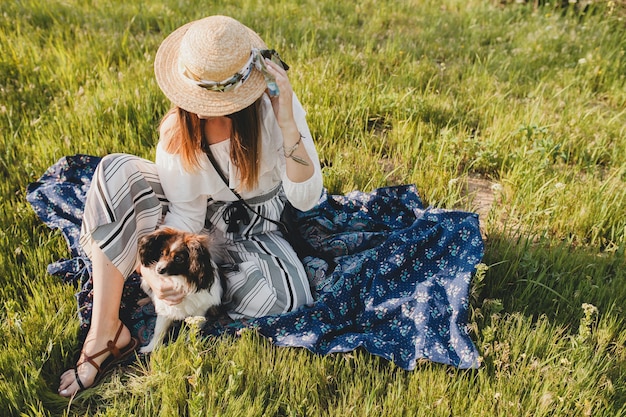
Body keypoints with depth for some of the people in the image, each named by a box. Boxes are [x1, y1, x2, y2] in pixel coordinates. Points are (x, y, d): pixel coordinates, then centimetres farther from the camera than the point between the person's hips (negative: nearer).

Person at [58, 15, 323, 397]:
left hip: (255, 225, -1)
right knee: (116, 171, -25)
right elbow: (185, 215, -15)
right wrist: (151, 268, -33)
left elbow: (306, 199, -27)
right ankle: (105, 332, -21)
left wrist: (288, 126, -40)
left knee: (284, 299, -34)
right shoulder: (177, 131, -19)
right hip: (202, 213, 2)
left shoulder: (275, 106, -23)